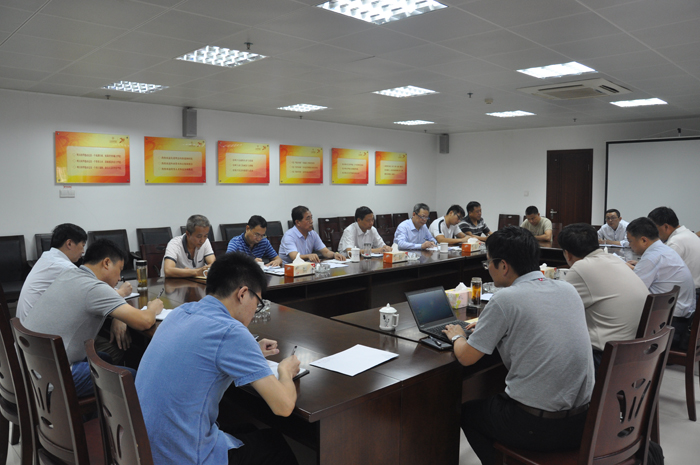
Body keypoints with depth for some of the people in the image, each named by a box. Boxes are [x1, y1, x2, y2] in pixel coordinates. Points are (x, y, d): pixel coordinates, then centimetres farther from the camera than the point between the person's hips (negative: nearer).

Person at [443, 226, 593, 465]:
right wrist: (488, 324, 21)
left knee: (467, 412, 20)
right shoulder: (569, 289, 2)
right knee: (497, 399, 31)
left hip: (537, 427, -6)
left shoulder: (505, 299, -18)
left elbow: (466, 357, -9)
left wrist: (457, 336, 11)